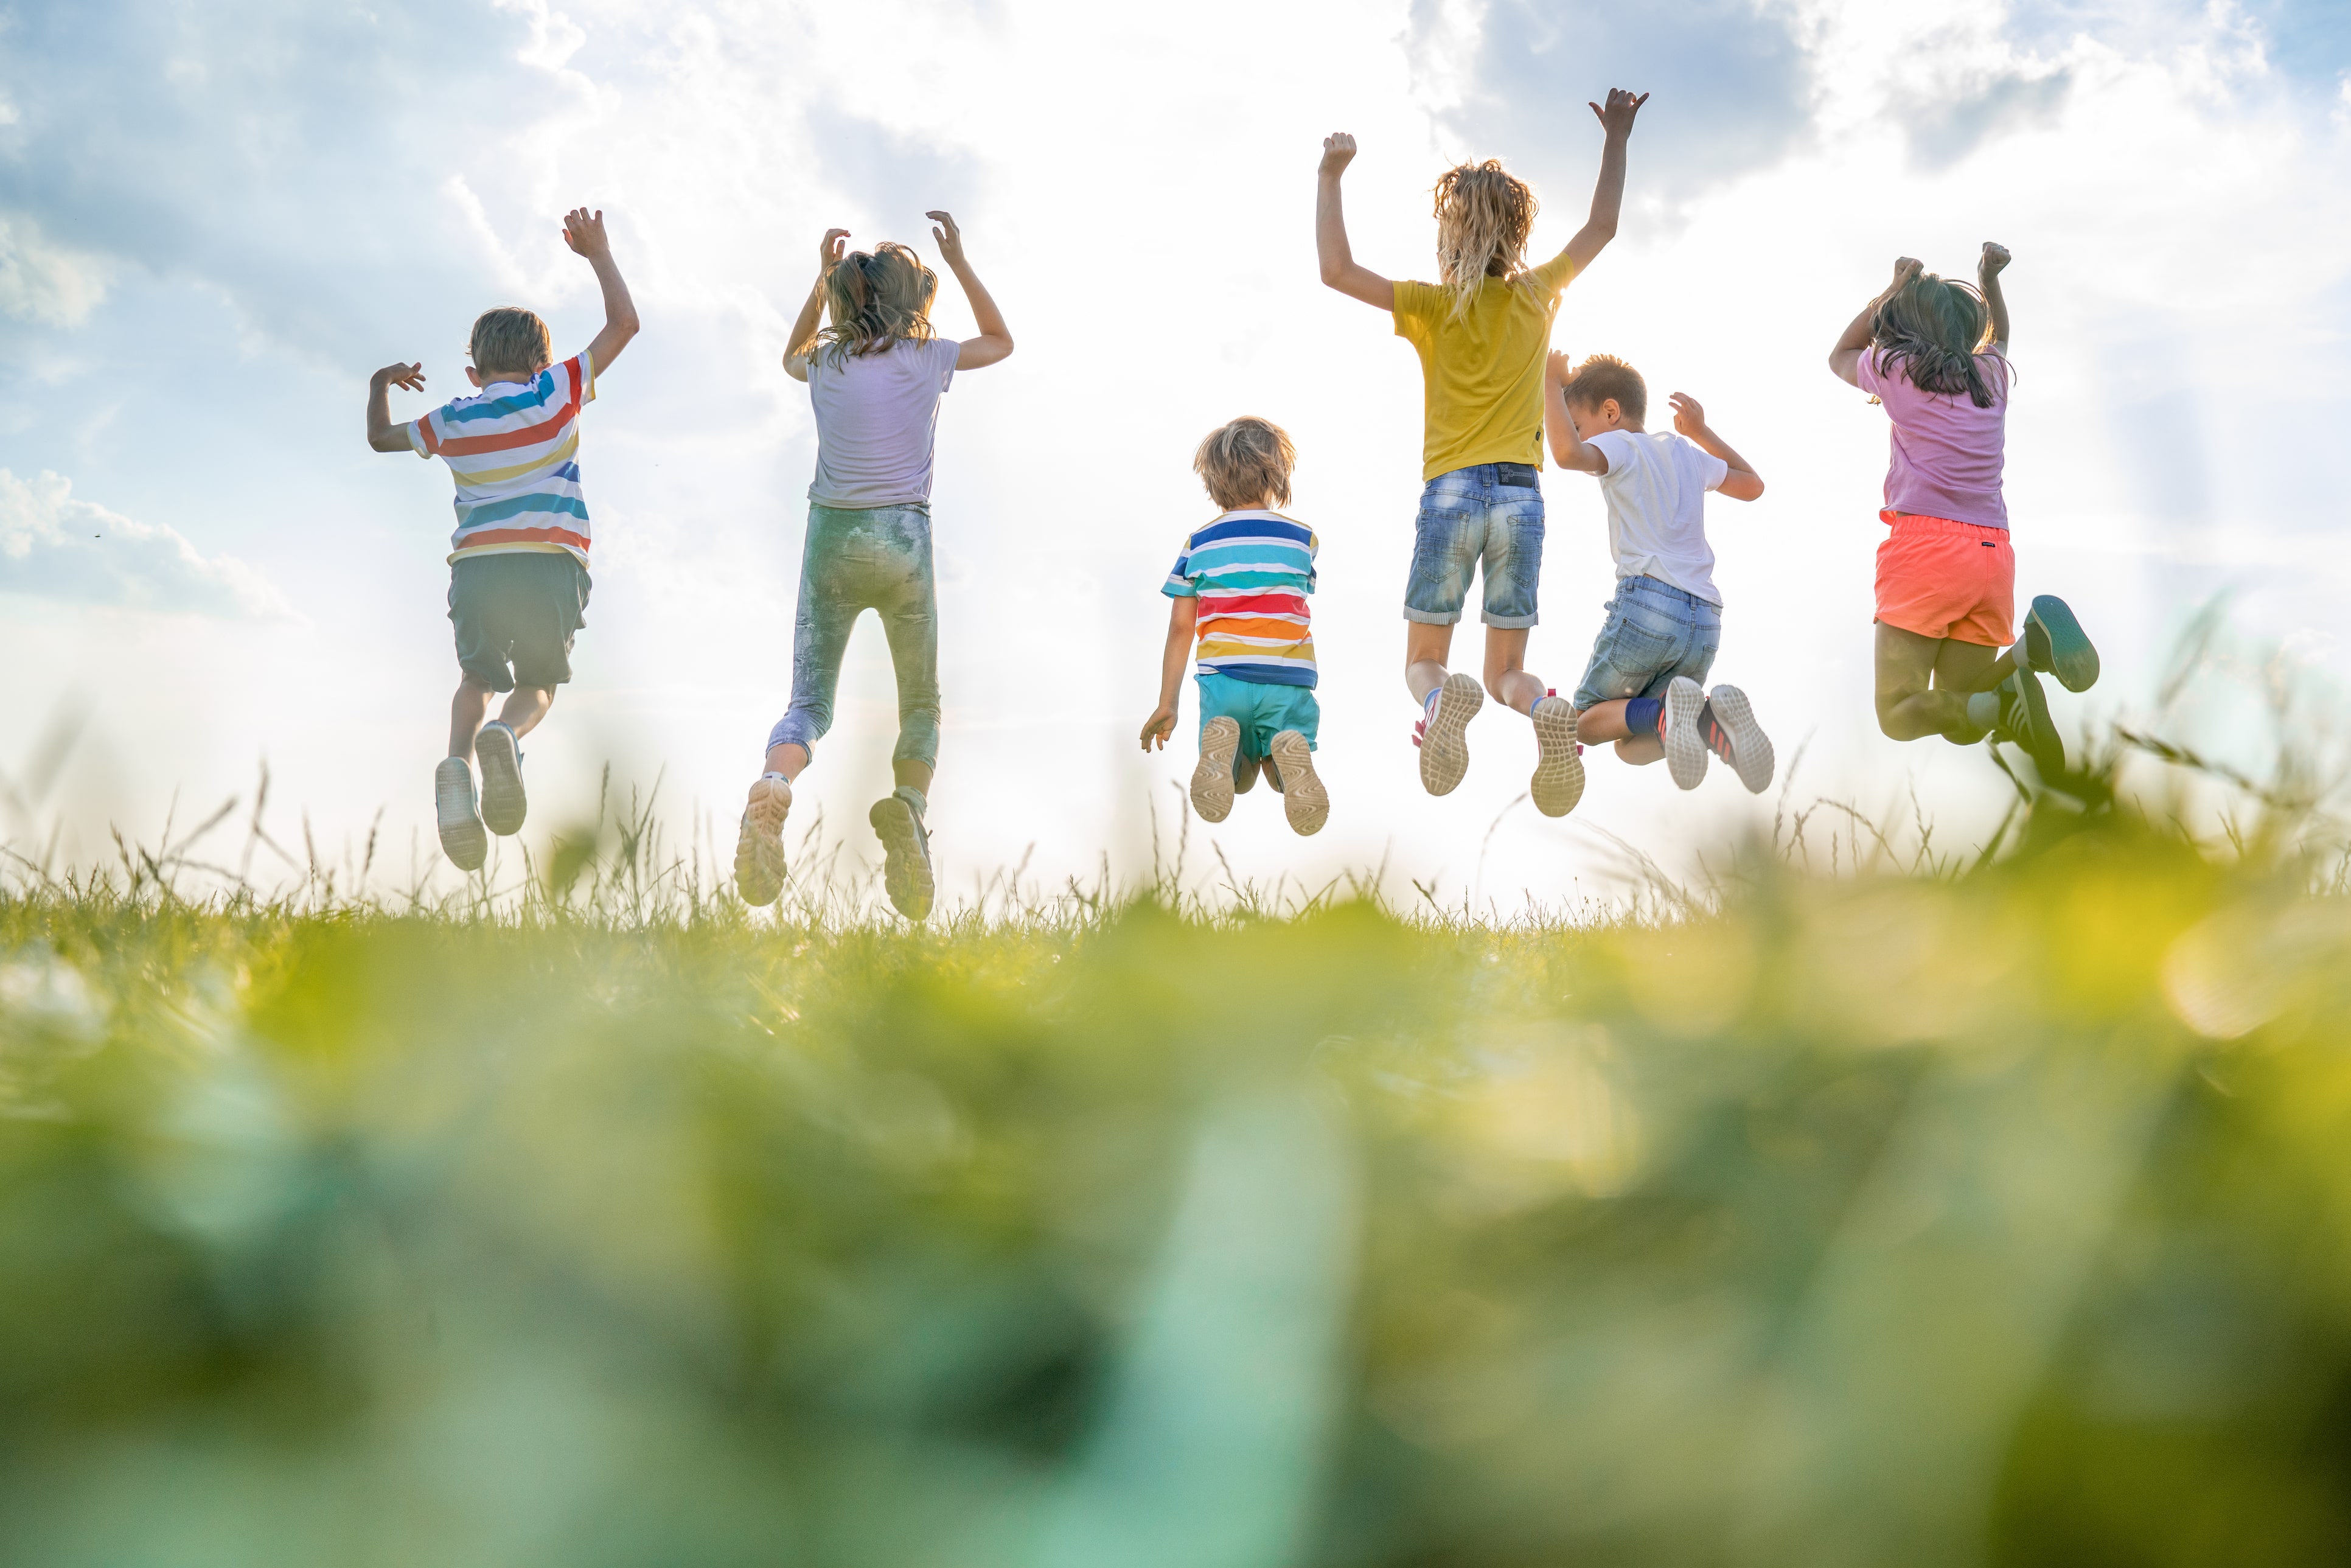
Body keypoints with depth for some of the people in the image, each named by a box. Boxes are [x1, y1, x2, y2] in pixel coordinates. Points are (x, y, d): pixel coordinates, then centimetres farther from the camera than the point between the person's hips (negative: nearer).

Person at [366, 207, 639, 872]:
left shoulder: (452, 422, 13)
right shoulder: (556, 393, 7)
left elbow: (381, 438, 30)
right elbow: (624, 325, 10)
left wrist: (381, 385, 48)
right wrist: (598, 254, 19)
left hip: (476, 565, 2)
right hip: (551, 563, -1)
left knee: (477, 678, 18)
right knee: (538, 686, 15)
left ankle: (457, 762, -16)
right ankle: (505, 737, -23)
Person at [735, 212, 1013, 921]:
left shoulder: (826, 363, 7)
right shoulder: (929, 358, 1)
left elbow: (792, 355, 34)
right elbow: (1000, 341, 22)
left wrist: (822, 279, 27)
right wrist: (959, 260, 21)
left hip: (831, 539, 2)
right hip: (903, 540, -2)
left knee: (810, 703, 4)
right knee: (922, 704, 12)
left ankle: (772, 786, -30)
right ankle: (908, 808, -18)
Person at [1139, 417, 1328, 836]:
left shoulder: (1198, 544, 6)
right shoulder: (1302, 539, 7)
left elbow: (1180, 629, 5)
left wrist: (1167, 704, 11)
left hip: (1223, 678, 0)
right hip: (1289, 680, 0)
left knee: (1241, 778, 17)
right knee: (1284, 780, 15)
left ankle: (1224, 747, -22)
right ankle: (1288, 749, -25)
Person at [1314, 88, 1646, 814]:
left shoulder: (1437, 306, -4)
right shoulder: (1537, 295, 6)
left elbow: (1337, 270, -10)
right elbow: (1601, 227, 21)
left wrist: (1331, 178, -3)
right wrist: (1616, 140, 29)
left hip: (1451, 494, -2)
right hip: (1521, 495, 2)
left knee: (1424, 661, 7)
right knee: (1505, 670, 10)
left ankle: (1442, 698, -31)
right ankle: (1543, 709, -28)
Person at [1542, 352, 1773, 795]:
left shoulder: (1621, 446, 4)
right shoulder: (1685, 452, 24)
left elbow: (1567, 453, -19)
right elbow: (1752, 485, 40)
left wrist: (1552, 384, -5)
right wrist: (1702, 432, 44)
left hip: (1647, 599, -6)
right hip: (1704, 621, 6)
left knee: (1585, 723, 11)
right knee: (1633, 748, 16)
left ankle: (1665, 711, -22)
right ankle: (1712, 721, -17)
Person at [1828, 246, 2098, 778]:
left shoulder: (1896, 370, 7)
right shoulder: (1992, 372, 18)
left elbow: (1841, 356, 31)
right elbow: (1998, 334, 46)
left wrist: (1894, 290, 32)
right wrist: (1989, 280, 35)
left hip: (1925, 543, -5)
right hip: (1993, 553, 5)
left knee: (1899, 716, -5)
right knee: (1959, 724, 5)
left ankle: (1999, 705, -34)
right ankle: (2026, 650, -25)